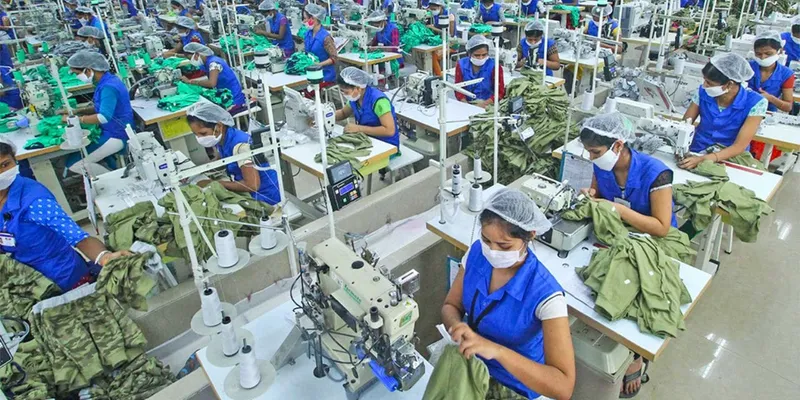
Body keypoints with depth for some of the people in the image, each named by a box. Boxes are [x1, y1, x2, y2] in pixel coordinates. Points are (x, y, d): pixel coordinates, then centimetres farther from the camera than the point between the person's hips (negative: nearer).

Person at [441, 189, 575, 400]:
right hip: (469, 361, 5)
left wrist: (496, 350, -42)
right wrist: (457, 327, -26)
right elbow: (451, 306, -3)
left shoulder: (545, 293, -29)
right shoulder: (476, 253, -15)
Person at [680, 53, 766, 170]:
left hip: (730, 160, -2)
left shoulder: (755, 102, -14)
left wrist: (704, 160, -33)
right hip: (696, 153, 2)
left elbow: (739, 147, -18)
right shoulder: (703, 92, -7)